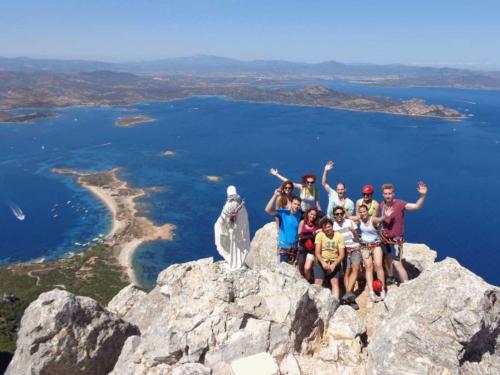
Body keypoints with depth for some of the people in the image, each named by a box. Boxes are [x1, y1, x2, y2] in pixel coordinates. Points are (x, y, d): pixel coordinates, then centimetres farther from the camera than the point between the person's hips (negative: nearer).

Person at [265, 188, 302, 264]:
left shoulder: (300, 214, 0)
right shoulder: (283, 212, -14)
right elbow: (268, 210, -28)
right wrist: (275, 195, -35)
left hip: (294, 247, 4)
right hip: (283, 246, -4)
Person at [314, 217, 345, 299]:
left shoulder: (339, 236, -3)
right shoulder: (319, 235, -5)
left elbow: (341, 254, -5)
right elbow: (317, 252, -10)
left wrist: (334, 265, -19)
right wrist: (323, 263, -26)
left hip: (334, 262, 1)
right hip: (321, 262, -1)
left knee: (335, 281, -13)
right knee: (318, 282, -14)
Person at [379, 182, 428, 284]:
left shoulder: (399, 204, -22)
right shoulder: (382, 205, -6)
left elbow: (416, 206, -35)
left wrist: (422, 196, -50)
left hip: (396, 239, -6)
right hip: (385, 237, 6)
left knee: (397, 263, -13)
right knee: (387, 258, 24)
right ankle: (390, 278, 48)